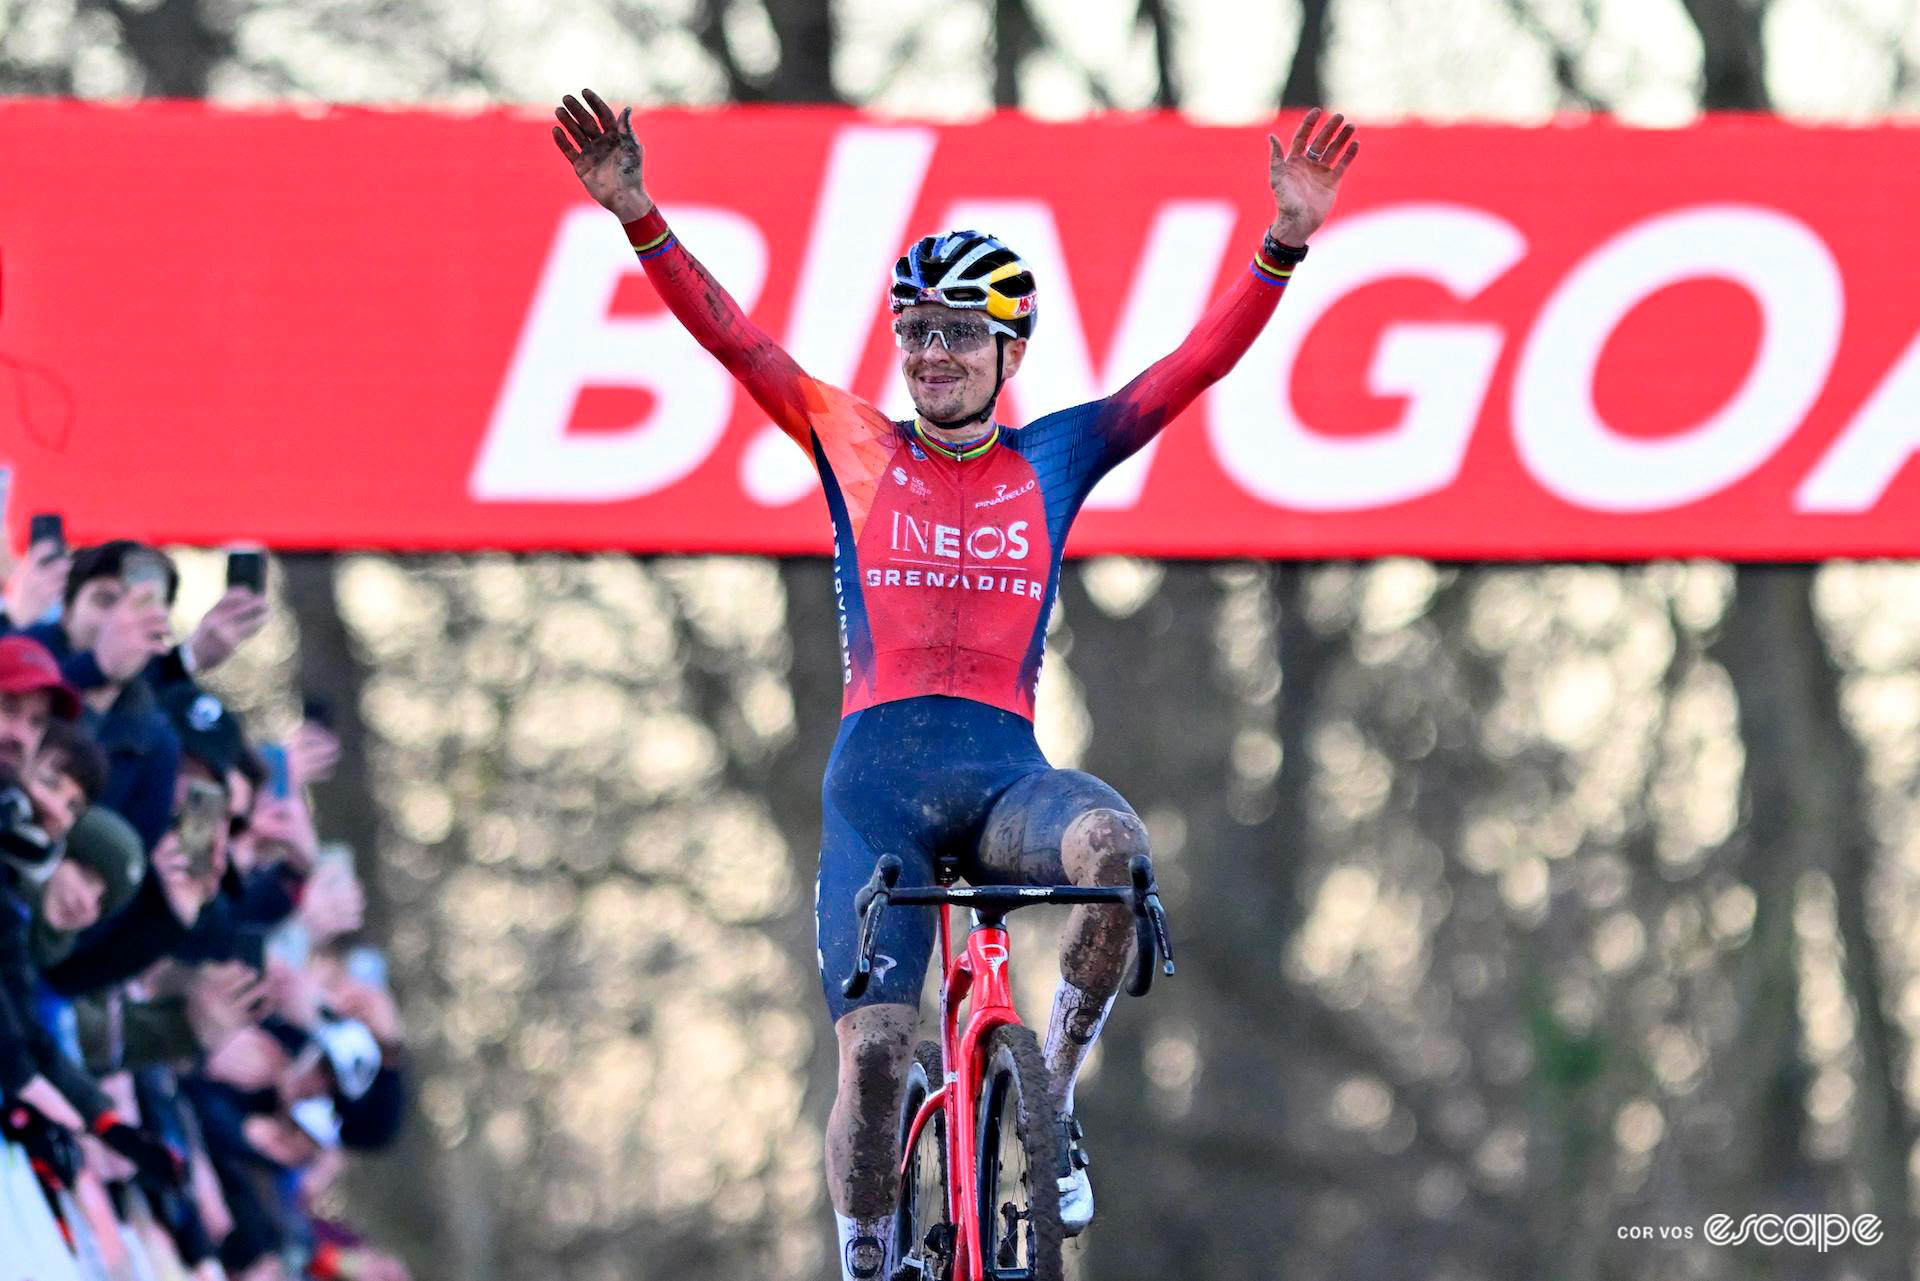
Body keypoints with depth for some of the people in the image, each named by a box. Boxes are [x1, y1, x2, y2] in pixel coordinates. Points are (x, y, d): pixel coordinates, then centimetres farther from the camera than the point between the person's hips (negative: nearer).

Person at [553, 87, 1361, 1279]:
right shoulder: (856, 448, 11)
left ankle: (1050, 1105, -14)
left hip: (1007, 772, 0)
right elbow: (733, 337, 3)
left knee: (1116, 846, -33)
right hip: (878, 774, 0)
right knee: (874, 1047, -13)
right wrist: (638, 217, -10)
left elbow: (1201, 363, 5)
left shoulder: (1054, 460, 12)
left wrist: (1287, 240, -8)